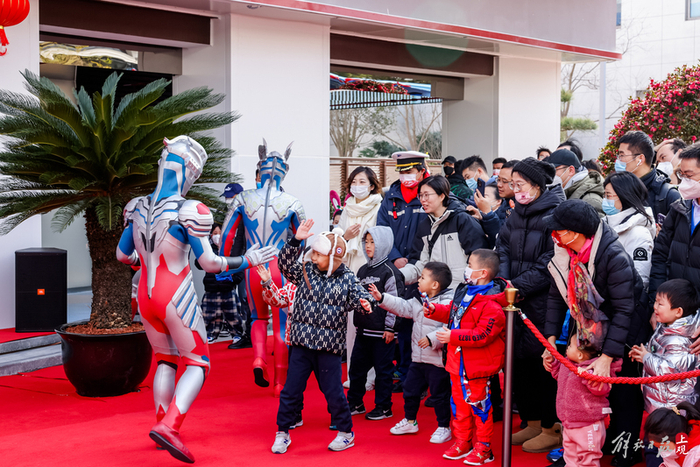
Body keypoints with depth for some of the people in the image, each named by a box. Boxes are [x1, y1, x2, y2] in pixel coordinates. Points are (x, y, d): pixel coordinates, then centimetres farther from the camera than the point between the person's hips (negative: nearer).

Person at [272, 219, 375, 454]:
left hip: (329, 346, -2)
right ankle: (282, 433, 21)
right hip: (302, 343, 2)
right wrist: (296, 240, -22)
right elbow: (286, 263, -10)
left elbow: (359, 300, -5)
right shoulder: (305, 272, 1)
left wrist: (368, 303, -29)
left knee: (333, 391, 6)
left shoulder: (347, 279, -2)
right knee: (291, 390, 6)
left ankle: (346, 433, 24)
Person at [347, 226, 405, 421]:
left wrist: (390, 328, -15)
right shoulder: (363, 270, 13)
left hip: (381, 331, -7)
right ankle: (355, 403, 24)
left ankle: (383, 407, 12)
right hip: (363, 330, 7)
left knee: (383, 368, 2)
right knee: (356, 366, 11)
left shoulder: (389, 271, -10)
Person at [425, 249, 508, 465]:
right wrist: (435, 310, 6)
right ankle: (462, 442, 30)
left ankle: (483, 448, 15)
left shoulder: (491, 305, -23)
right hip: (457, 361, 9)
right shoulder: (465, 291, 6)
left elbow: (481, 335, -26)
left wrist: (453, 336, -26)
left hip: (477, 366, -9)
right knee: (459, 402, 17)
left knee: (479, 405, 3)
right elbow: (452, 313, 22)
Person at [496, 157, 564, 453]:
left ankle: (551, 429, 11)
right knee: (520, 359, 13)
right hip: (517, 301, 8)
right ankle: (532, 423, 27)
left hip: (542, 303, -8)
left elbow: (551, 262, -18)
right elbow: (503, 249, 10)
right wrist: (504, 280, -7)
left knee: (543, 362, -2)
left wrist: (520, 286, -17)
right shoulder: (516, 215, 12)